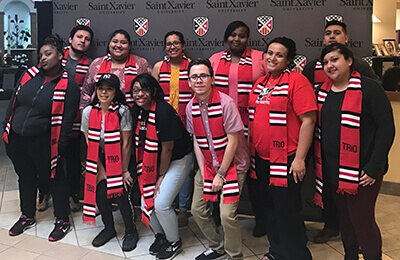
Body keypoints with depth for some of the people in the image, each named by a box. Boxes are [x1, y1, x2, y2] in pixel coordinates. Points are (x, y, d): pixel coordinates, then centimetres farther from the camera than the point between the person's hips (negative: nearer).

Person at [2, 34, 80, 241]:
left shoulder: (68, 86, -10)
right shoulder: (30, 75, 4)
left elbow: (67, 120, -10)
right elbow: (13, 103, 11)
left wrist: (60, 146, -13)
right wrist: (6, 128, 9)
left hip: (43, 144, -5)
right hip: (16, 139, 6)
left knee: (54, 179, 7)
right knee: (25, 177, 20)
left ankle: (63, 221, 24)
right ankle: (27, 216, 40)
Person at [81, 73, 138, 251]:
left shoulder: (122, 111, -16)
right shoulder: (88, 112, -5)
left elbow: (126, 143, -14)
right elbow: (90, 143, -1)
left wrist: (124, 171, -12)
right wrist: (101, 169, -2)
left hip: (121, 160, -3)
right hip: (101, 160, 3)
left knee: (120, 193, -14)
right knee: (100, 193, -9)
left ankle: (131, 231, 11)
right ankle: (109, 228, 18)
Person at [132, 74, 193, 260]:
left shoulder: (163, 111, -25)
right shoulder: (136, 111, -2)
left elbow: (167, 148, -20)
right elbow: (141, 144, 7)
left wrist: (161, 176, -12)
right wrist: (151, 172, 6)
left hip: (178, 160, -7)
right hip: (154, 161, 7)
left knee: (161, 204, -12)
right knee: (146, 203, 4)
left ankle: (174, 243, 14)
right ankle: (160, 235, 32)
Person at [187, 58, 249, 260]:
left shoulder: (226, 103, -18)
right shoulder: (191, 107, 0)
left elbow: (233, 141, -16)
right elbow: (196, 141, 6)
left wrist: (221, 174, -13)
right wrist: (203, 172, -2)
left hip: (232, 164, -6)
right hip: (208, 164, 6)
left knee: (227, 215, -14)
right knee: (197, 210, 8)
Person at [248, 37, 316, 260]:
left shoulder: (297, 81, -11)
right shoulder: (260, 83, 11)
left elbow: (308, 120, -17)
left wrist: (299, 159, -19)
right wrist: (252, 149, 16)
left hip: (286, 160, -7)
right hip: (261, 158, 7)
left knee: (287, 211, 1)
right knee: (270, 208, 18)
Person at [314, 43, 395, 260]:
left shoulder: (368, 88, -8)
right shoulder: (322, 92, 10)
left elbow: (386, 128, -11)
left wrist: (374, 167, -16)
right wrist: (318, 164, 6)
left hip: (361, 171, -6)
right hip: (331, 170, 6)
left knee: (362, 219, -2)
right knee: (345, 217, 17)